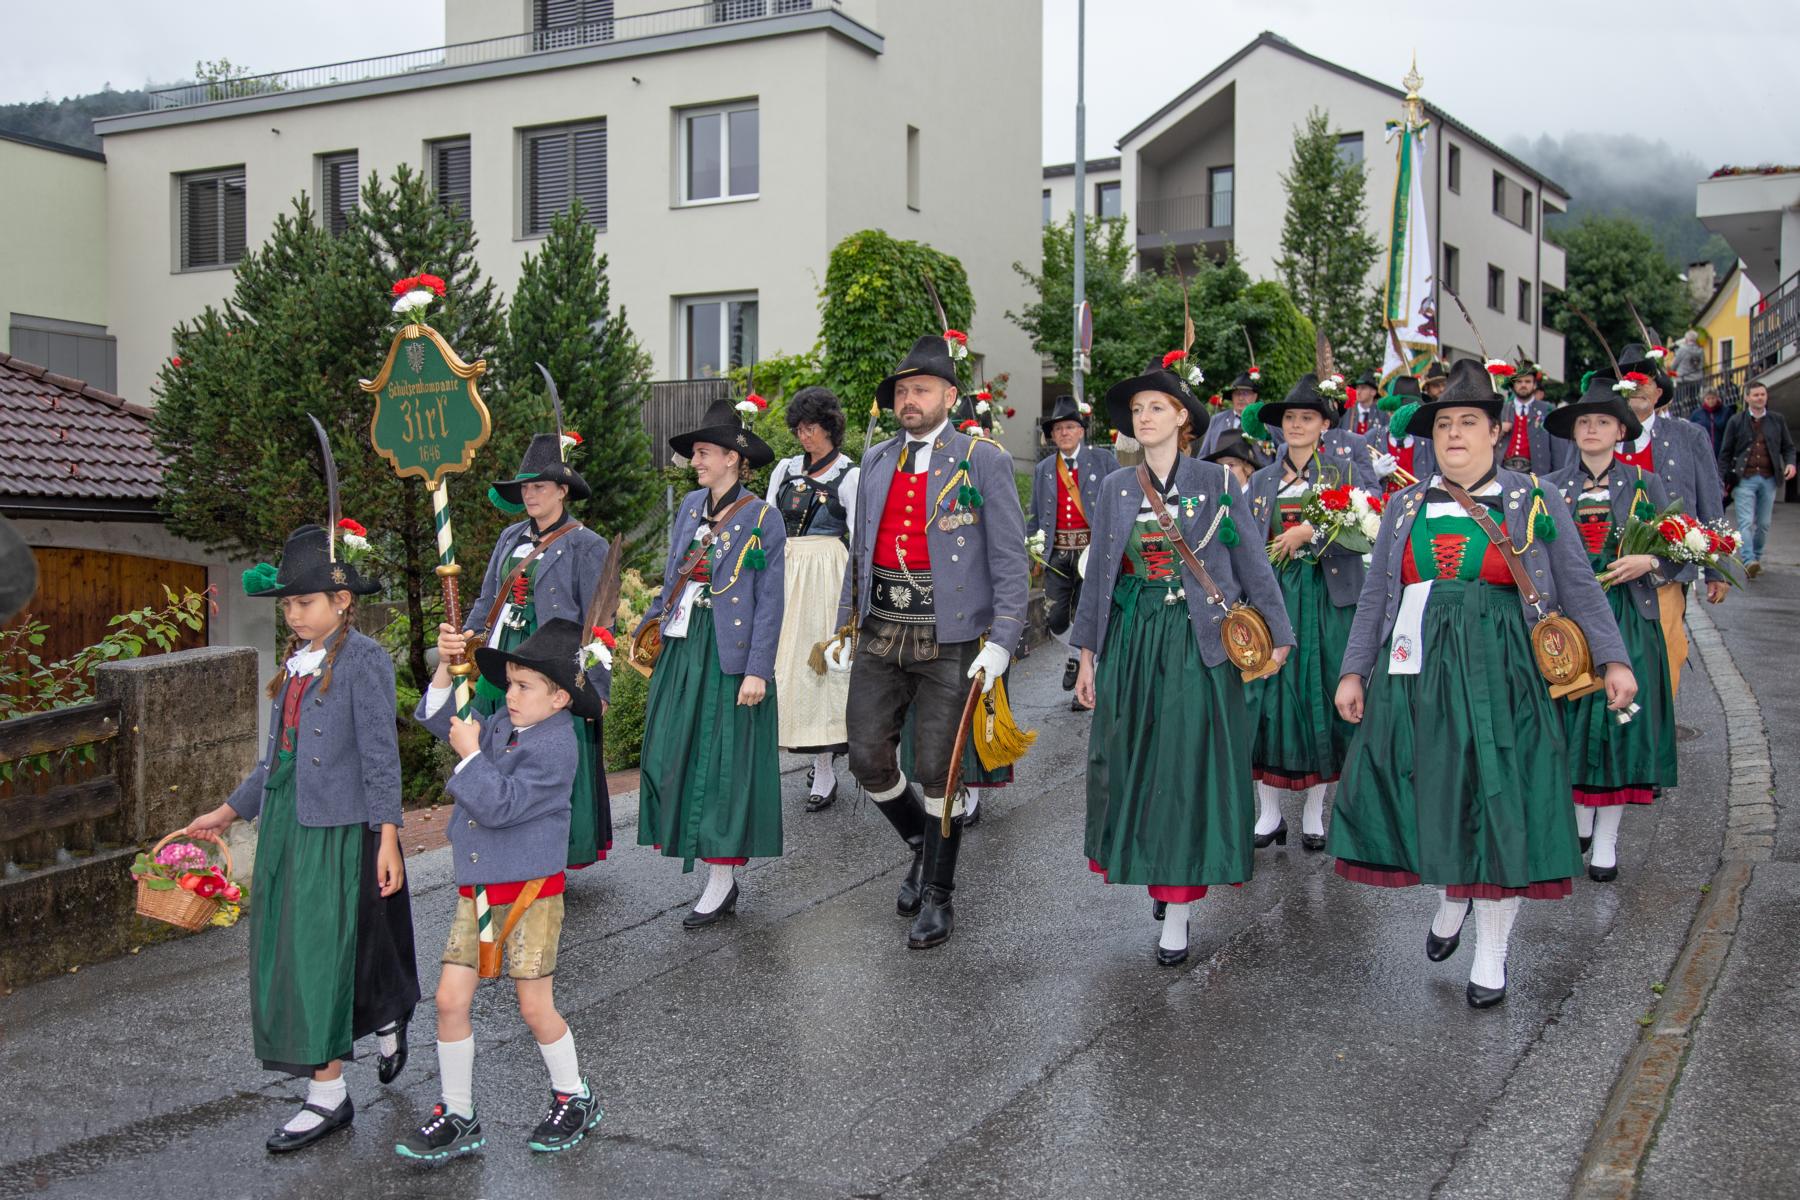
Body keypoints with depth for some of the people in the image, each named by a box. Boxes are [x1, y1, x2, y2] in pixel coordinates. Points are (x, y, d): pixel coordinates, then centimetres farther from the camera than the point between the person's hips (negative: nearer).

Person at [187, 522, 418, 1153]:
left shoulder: (363, 658, -9)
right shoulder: (295, 662, 12)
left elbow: (380, 752, -12)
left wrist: (387, 836, -16)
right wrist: (230, 811, 21)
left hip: (338, 827, -8)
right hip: (285, 823, 8)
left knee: (323, 952, -5)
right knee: (287, 950, 13)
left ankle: (328, 1094, 7)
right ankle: (386, 1023, 33)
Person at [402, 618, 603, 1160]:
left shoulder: (554, 747, -18)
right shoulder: (501, 725, 6)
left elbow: (500, 805, -25)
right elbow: (438, 719, 18)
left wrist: (470, 754, -16)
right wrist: (446, 668, 4)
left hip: (528, 892, -7)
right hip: (476, 891, 7)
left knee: (535, 1008, 1)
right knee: (450, 999, 4)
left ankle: (574, 1099, 25)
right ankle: (457, 1117, 17)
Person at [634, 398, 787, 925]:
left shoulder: (762, 517, -8)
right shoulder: (690, 505, 9)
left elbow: (770, 601, -11)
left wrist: (758, 669, -15)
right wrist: (647, 625, 11)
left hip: (729, 653, -6)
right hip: (682, 648, 7)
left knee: (724, 760, -1)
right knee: (678, 756, 7)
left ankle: (721, 884, 9)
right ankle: (719, 877, 18)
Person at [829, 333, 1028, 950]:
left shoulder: (983, 460, -4)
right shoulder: (876, 461, 12)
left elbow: (1010, 559, -6)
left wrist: (1001, 642, -13)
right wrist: (846, 628, 14)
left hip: (949, 639, -5)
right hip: (880, 636, 5)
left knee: (937, 770, 0)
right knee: (868, 758, 5)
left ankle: (938, 896, 17)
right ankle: (922, 844, 33)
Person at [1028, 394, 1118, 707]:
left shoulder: (1103, 460, 2)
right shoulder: (1043, 469, 12)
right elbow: (1036, 516, 16)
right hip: (1058, 553, 3)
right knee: (1056, 618, 2)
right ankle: (1075, 656, 33)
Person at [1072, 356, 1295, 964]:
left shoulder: (1216, 481, 0)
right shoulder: (1116, 488, 7)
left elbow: (1251, 562, 3)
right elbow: (1098, 573, 10)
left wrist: (1277, 634, 1)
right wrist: (1088, 654, 8)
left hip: (1198, 641, -3)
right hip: (1131, 641, 3)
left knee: (1187, 765, -2)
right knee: (1130, 764, 6)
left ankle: (1176, 912, 7)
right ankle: (1142, 863, 30)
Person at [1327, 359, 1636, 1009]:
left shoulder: (1535, 502, 4)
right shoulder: (1406, 505, 11)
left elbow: (1579, 587, 5)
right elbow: (1375, 595, 13)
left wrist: (1612, 659, -2)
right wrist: (1355, 671, 9)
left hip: (1501, 671, -2)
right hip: (1418, 669, 2)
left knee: (1501, 802, -1)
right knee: (1428, 790, 6)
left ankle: (1491, 952, 13)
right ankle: (1452, 897, 36)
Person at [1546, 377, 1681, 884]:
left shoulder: (1645, 485, 6)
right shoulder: (1550, 488, 7)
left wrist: (1648, 562, -12)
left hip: (1627, 618, -1)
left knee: (1620, 714, -2)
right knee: (1572, 715, 2)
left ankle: (1607, 833, 7)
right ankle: (1581, 817, 21)